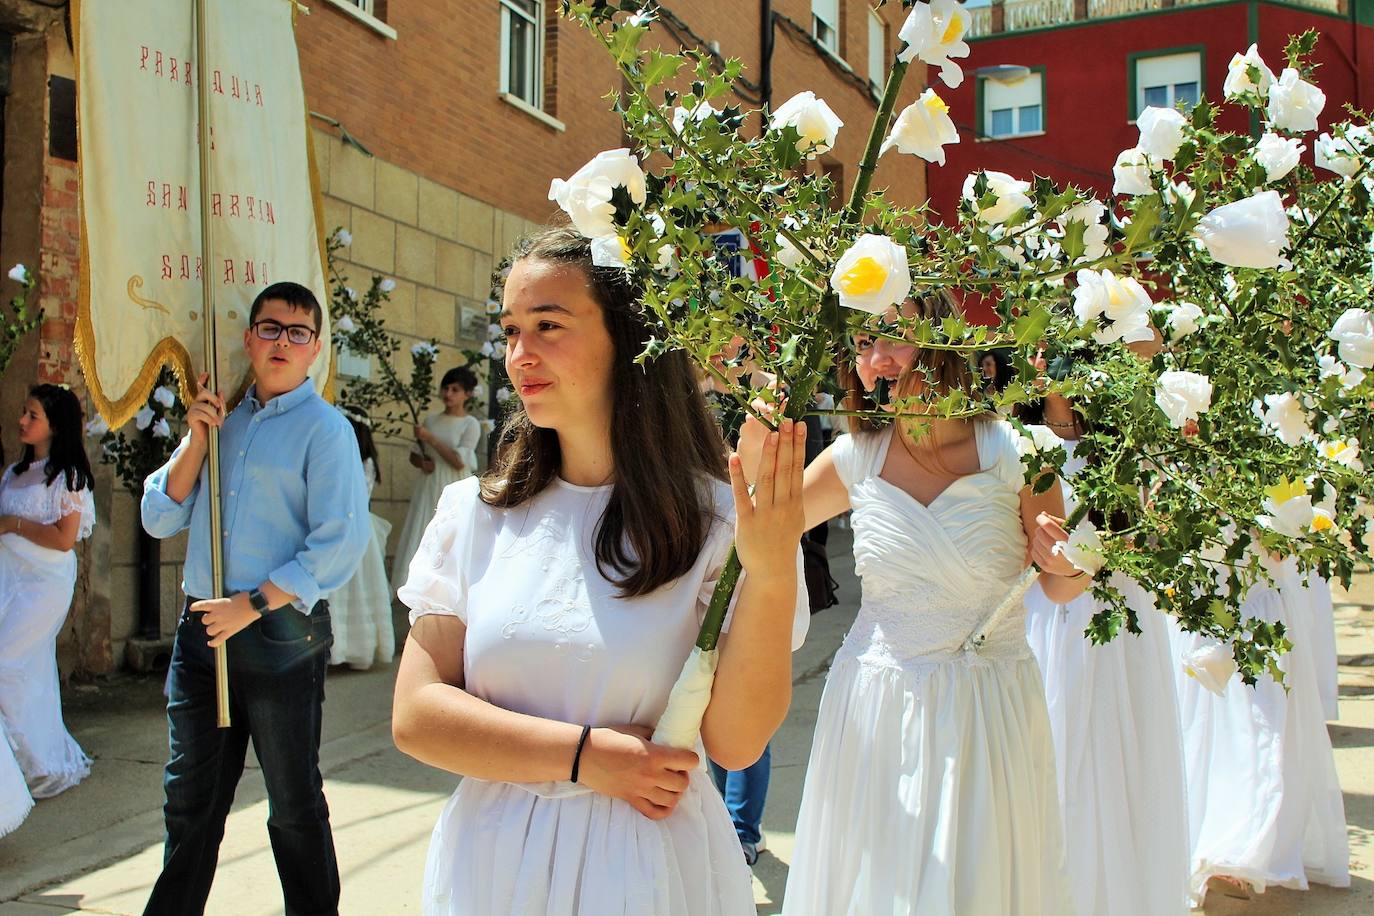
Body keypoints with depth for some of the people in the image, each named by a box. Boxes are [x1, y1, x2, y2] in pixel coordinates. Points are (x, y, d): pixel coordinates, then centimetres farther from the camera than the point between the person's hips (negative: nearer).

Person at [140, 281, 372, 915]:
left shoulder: (324, 428, -7)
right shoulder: (222, 420, 12)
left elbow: (341, 541, -16)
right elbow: (159, 518, 10)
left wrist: (254, 604, -17)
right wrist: (196, 439, -2)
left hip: (280, 634, -6)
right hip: (201, 627, 6)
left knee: (294, 805, 8)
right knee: (189, 799, 19)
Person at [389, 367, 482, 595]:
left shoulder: (471, 424, -3)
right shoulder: (431, 420, 12)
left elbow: (459, 461, -14)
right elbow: (414, 456, 19)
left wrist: (430, 439, -13)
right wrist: (422, 463, -4)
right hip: (428, 488, 5)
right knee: (422, 538, 0)